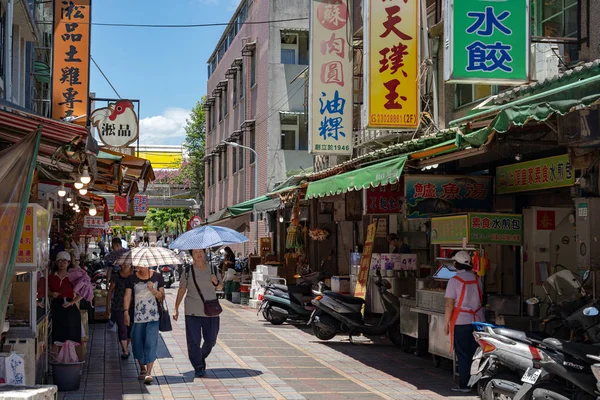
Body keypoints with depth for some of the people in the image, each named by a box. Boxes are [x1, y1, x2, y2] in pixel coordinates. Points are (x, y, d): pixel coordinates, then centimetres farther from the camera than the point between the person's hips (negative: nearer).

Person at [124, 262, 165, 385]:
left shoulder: (157, 277, 3)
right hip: (137, 317, 1)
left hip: (153, 317, -1)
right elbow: (127, 296, -3)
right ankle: (142, 368, 31)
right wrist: (126, 312, -15)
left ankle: (149, 373, -14)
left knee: (151, 343, -11)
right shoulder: (131, 279, 2)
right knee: (137, 343, 9)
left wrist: (153, 290, -13)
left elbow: (162, 297, 5)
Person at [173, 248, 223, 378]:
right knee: (194, 341, -4)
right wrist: (176, 308, -1)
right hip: (192, 311, -2)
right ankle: (198, 368, 7)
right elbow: (182, 289, 2)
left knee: (211, 340, 8)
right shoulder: (188, 270, 0)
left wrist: (216, 282, -7)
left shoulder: (212, 269, 7)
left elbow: (220, 287, 17)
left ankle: (202, 357, 37)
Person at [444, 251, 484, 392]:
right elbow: (480, 299, 14)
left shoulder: (455, 280, -11)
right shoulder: (476, 278, 6)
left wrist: (446, 323, -7)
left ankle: (464, 385, 4)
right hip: (478, 320, 5)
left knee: (463, 355, 1)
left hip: (461, 322, -5)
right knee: (476, 353, 10)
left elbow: (449, 304, -13)